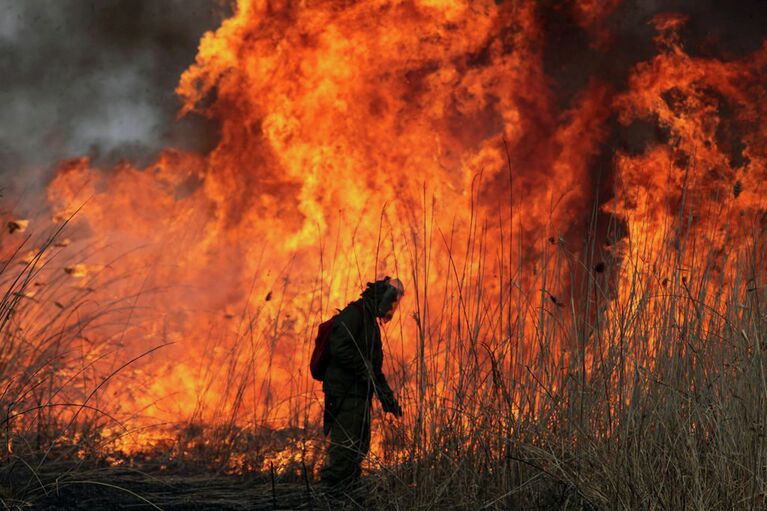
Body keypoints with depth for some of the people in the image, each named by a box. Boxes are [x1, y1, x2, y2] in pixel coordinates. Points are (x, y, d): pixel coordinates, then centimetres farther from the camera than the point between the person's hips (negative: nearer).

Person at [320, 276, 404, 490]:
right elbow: (339, 348, -24)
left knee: (358, 448, 14)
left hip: (359, 396, 10)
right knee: (345, 448, -13)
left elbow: (373, 366, 26)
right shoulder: (354, 313, -9)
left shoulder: (369, 320, 22)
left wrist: (387, 397, 18)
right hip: (346, 394, -10)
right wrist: (365, 372, -21)